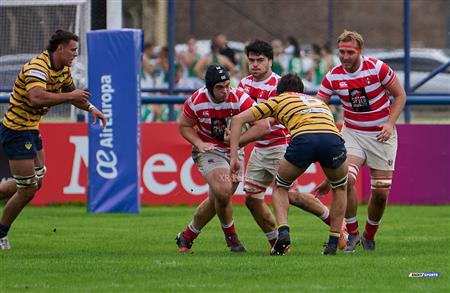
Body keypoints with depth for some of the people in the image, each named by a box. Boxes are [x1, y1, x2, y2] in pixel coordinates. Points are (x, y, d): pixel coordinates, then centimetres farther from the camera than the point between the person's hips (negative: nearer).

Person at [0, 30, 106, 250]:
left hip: (31, 130, 10)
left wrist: (90, 108, 11)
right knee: (27, 190, -5)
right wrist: (70, 96, -35)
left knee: (36, 182, 16)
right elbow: (36, 98, -42)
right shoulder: (38, 67, -24)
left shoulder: (62, 69, 7)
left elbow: (71, 93, 26)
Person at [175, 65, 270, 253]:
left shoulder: (240, 99, -21)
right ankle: (230, 236, 1)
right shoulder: (196, 102, -17)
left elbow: (263, 126, -25)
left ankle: (186, 237, 29)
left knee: (215, 201, 6)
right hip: (208, 150, -2)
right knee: (223, 192, -25)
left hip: (233, 152, 2)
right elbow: (184, 126, 1)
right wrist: (199, 143, -18)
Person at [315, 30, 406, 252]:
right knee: (346, 178, -23)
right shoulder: (333, 77, -7)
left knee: (381, 193, -2)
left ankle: (369, 236, 23)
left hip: (381, 135, -1)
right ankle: (352, 234, -9)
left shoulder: (377, 68, -14)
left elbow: (400, 95, -3)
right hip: (353, 132, 1)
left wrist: (390, 123, -15)